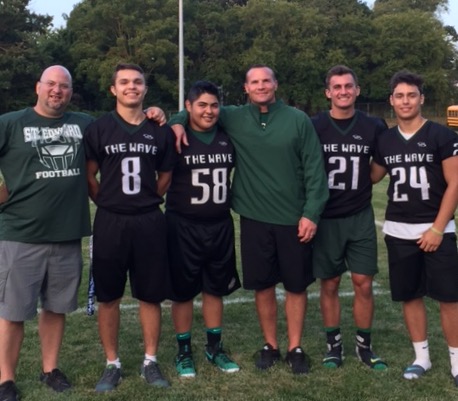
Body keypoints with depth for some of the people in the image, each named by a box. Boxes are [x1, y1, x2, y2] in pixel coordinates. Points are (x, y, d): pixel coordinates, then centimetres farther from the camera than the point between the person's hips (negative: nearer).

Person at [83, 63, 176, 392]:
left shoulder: (160, 131, 4)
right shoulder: (99, 128, 0)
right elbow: (89, 176, 3)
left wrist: (145, 201, 11)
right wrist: (110, 203, 3)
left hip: (150, 222, 1)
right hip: (110, 222, -1)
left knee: (151, 295, 7)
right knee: (109, 297, 7)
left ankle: (150, 361, 22)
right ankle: (112, 364, 21)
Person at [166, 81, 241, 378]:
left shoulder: (227, 138, 5)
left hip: (221, 226, 4)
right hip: (184, 227, -4)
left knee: (215, 288, 14)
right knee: (183, 291, 7)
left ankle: (215, 348, 29)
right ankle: (184, 352, 22)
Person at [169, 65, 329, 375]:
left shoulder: (298, 119, -2)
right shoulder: (233, 118, 2)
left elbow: (314, 169, -3)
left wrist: (311, 213, -9)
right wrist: (177, 122, -10)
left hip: (295, 219, -1)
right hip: (254, 218, 1)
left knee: (297, 285, 9)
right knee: (263, 286, 10)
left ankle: (295, 348, 24)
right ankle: (270, 346, 28)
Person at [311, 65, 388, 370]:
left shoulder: (374, 127, -1)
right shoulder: (313, 127, -6)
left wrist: (360, 185, 5)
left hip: (361, 217, 1)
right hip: (326, 218, -1)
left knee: (363, 283, 4)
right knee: (329, 284, 7)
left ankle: (364, 346, 20)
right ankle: (334, 345, 22)